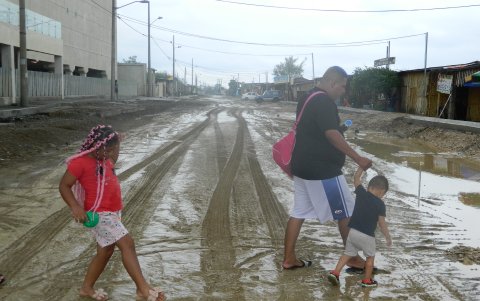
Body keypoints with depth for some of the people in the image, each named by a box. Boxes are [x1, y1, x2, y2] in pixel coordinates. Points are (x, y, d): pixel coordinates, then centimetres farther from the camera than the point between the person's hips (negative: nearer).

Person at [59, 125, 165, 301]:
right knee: (127, 243, -18)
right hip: (99, 214, -10)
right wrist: (75, 207, -27)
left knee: (106, 250, 17)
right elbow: (64, 186, -16)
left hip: (111, 212, 10)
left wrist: (115, 144, 15)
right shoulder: (81, 162, -17)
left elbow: (113, 160, 33)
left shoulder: (104, 158, 9)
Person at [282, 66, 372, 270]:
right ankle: (353, 259, 16)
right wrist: (358, 159, -28)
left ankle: (289, 259, 17)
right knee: (347, 213, 4)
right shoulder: (324, 101, -18)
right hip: (322, 169, -10)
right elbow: (331, 134, -27)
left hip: (302, 166, 10)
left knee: (299, 212, 12)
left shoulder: (308, 98, 14)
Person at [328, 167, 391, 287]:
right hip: (367, 235, -4)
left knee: (347, 253, 15)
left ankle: (335, 272, 4)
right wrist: (388, 237, 5)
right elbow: (382, 224, -7)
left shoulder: (361, 193, -2)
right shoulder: (380, 204, -10)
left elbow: (356, 178, 14)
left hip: (352, 231, 4)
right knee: (370, 256, 17)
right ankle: (367, 280, 21)